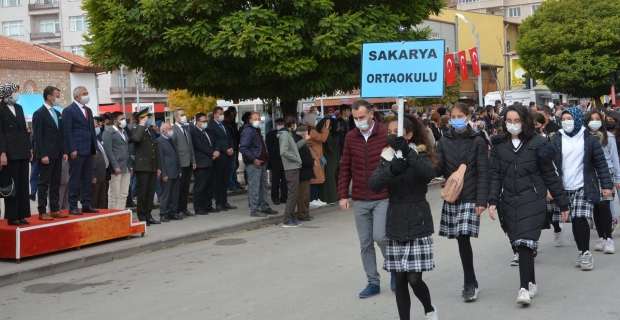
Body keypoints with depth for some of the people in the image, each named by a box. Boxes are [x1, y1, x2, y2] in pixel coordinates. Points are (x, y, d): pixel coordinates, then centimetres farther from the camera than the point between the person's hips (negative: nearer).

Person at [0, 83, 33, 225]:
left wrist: (29, 149, 13)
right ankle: (12, 217, 3)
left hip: (22, 151, 7)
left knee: (23, 184, 7)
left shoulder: (19, 108, 15)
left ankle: (21, 215, 12)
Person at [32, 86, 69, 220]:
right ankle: (42, 212, -1)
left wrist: (64, 152, 10)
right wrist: (43, 155, -18)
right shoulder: (39, 113, -9)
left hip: (57, 154, 8)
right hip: (46, 155, -8)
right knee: (44, 183, -4)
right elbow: (37, 136, -13)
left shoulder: (57, 113, 15)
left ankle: (55, 209, 14)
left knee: (56, 183, 9)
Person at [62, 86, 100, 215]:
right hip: (77, 151, -7)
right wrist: (72, 150, -16)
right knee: (75, 179, -3)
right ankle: (73, 207, 1)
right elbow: (67, 132, -11)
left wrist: (95, 147, 12)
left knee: (87, 179, 8)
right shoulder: (69, 110, -5)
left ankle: (86, 205, 12)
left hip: (88, 150, 7)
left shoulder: (88, 110, 18)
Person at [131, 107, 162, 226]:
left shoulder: (151, 130, 19)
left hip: (153, 167, 7)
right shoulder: (136, 130, -3)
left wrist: (158, 167, 17)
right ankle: (142, 217, 1)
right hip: (142, 166, -7)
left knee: (151, 192, 8)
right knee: (142, 193, -4)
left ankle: (148, 215, 15)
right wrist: (142, 125, -19)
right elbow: (137, 138, -30)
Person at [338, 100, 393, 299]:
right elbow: (345, 168, 10)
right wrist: (343, 195, 5)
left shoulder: (386, 134, -7)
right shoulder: (351, 137, 5)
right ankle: (373, 282, 19)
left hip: (383, 198, -4)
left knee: (380, 236, -15)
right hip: (360, 200, 4)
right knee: (365, 243, 7)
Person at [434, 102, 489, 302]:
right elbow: (439, 169, 2)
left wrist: (481, 201, -12)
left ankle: (469, 284, -1)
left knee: (464, 238, -12)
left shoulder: (477, 142, -2)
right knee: (461, 239, 6)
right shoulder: (444, 142, 7)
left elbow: (483, 173, -5)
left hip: (470, 198, -4)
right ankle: (471, 283, 18)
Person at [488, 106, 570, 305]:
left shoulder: (538, 143, -2)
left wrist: (562, 203, 4)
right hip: (509, 203, 4)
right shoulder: (499, 145, 6)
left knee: (525, 242, -13)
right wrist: (493, 201, -8)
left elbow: (549, 174, 1)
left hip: (532, 201, -3)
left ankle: (524, 287, -12)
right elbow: (495, 175, 4)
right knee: (518, 244, 8)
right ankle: (532, 283, 22)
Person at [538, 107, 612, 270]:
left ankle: (586, 253, -2)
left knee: (581, 219, -13)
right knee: (575, 221, 6)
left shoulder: (589, 139, 0)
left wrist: (606, 185, -4)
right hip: (566, 189, 3)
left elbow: (601, 163, 1)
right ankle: (582, 252, 18)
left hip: (584, 187, -3)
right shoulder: (557, 139, 6)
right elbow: (543, 154, -5)